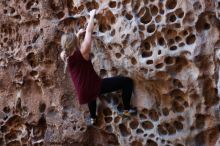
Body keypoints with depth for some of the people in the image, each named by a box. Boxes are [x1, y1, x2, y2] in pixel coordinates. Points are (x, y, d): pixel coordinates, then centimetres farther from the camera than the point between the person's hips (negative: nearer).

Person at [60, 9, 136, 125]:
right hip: (95, 87, -6)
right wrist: (92, 15, 2)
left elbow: (68, 45, 21)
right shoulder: (82, 52, -19)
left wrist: (78, 34, 26)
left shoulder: (64, 56, -4)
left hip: (83, 93, 7)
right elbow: (89, 32, -10)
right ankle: (127, 109, 11)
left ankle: (92, 118, 54)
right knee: (127, 81, 0)